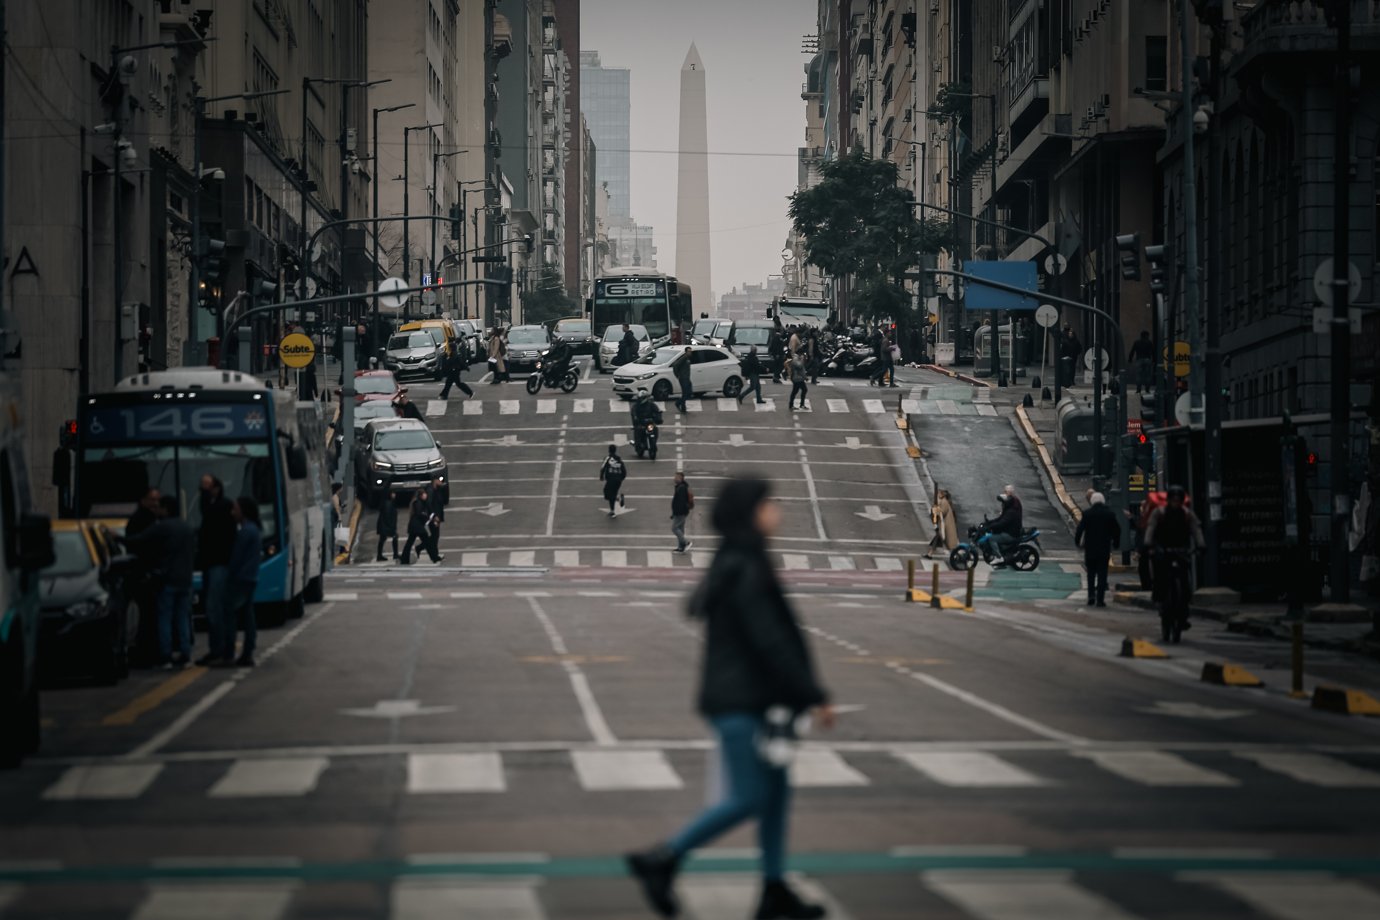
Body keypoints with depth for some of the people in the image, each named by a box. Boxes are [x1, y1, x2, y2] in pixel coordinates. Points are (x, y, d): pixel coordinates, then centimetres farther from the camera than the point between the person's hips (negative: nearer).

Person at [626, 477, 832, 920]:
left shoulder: (733, 564, 12)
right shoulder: (745, 571, -19)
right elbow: (770, 641, -21)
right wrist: (815, 697, -17)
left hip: (749, 699, 10)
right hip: (740, 703, -10)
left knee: (776, 789, 10)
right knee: (748, 798, -7)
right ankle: (660, 860, -1)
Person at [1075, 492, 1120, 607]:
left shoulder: (1087, 513, -6)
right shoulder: (1110, 514, -1)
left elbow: (1080, 528, -7)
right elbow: (1117, 529, 3)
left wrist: (1077, 541, 6)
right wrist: (1116, 543, 15)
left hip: (1090, 548, 0)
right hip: (1105, 549, 0)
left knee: (1091, 573, 14)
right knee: (1102, 574, 2)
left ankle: (1091, 595, 4)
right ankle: (1100, 599, -3)